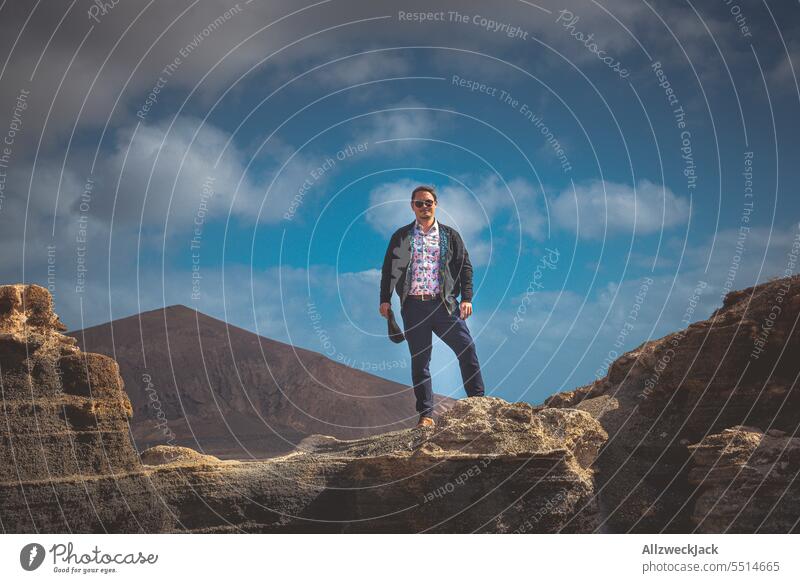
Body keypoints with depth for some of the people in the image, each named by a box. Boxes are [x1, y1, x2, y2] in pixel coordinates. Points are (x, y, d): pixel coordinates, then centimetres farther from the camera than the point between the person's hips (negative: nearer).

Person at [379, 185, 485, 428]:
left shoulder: (450, 235, 10)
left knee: (467, 348, -10)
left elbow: (465, 267, 8)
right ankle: (426, 415, 8)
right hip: (413, 306, 0)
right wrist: (385, 300, 2)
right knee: (420, 361, 2)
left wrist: (466, 298, -3)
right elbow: (388, 269, 11)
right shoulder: (401, 237, 11)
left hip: (443, 304, 0)